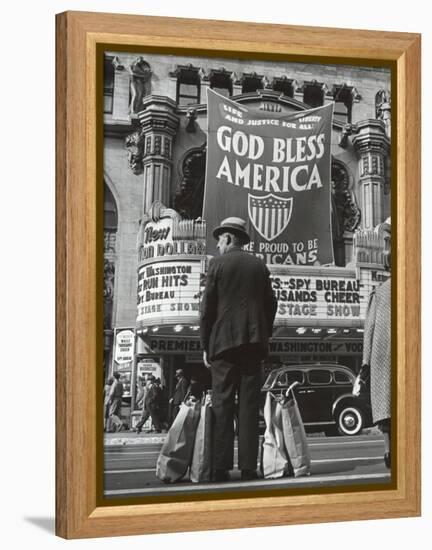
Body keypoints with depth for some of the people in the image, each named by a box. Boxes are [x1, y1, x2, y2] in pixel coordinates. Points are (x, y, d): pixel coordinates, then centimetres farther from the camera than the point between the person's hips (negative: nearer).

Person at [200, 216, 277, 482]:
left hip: (224, 341, -3)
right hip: (254, 341, 3)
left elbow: (208, 306, -2)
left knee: (222, 405, 0)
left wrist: (206, 345, 4)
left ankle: (221, 468, -2)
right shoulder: (259, 265, 11)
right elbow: (271, 304, 10)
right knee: (249, 405, 3)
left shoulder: (218, 263, 0)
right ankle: (248, 467, 1)